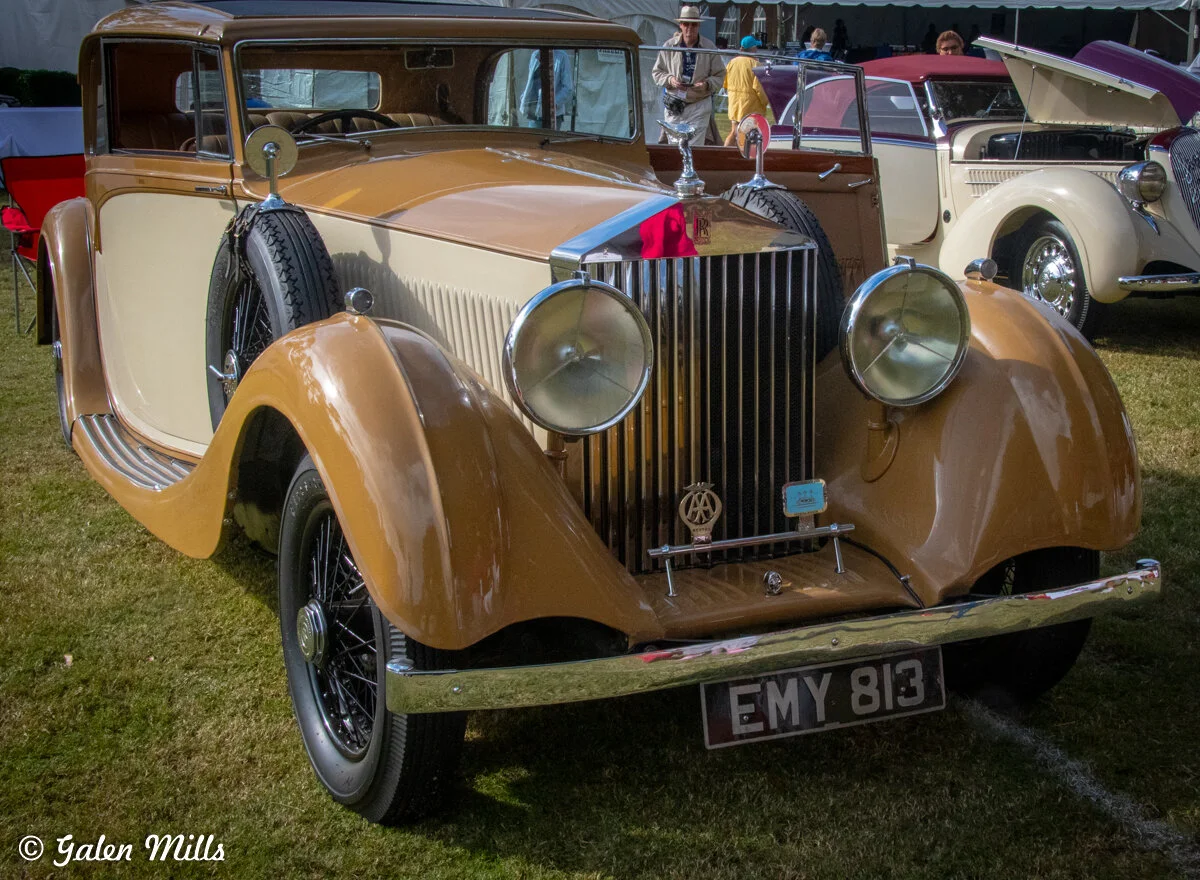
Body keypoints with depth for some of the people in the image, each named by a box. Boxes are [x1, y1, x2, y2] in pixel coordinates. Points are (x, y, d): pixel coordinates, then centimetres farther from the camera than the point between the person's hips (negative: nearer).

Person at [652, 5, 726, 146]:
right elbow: (656, 72, 10)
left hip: (699, 104, -2)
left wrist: (707, 84, -16)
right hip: (674, 105, 2)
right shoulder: (669, 46, 2)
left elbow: (720, 75, 5)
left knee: (695, 148, -7)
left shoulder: (709, 47, 0)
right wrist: (670, 80, -11)